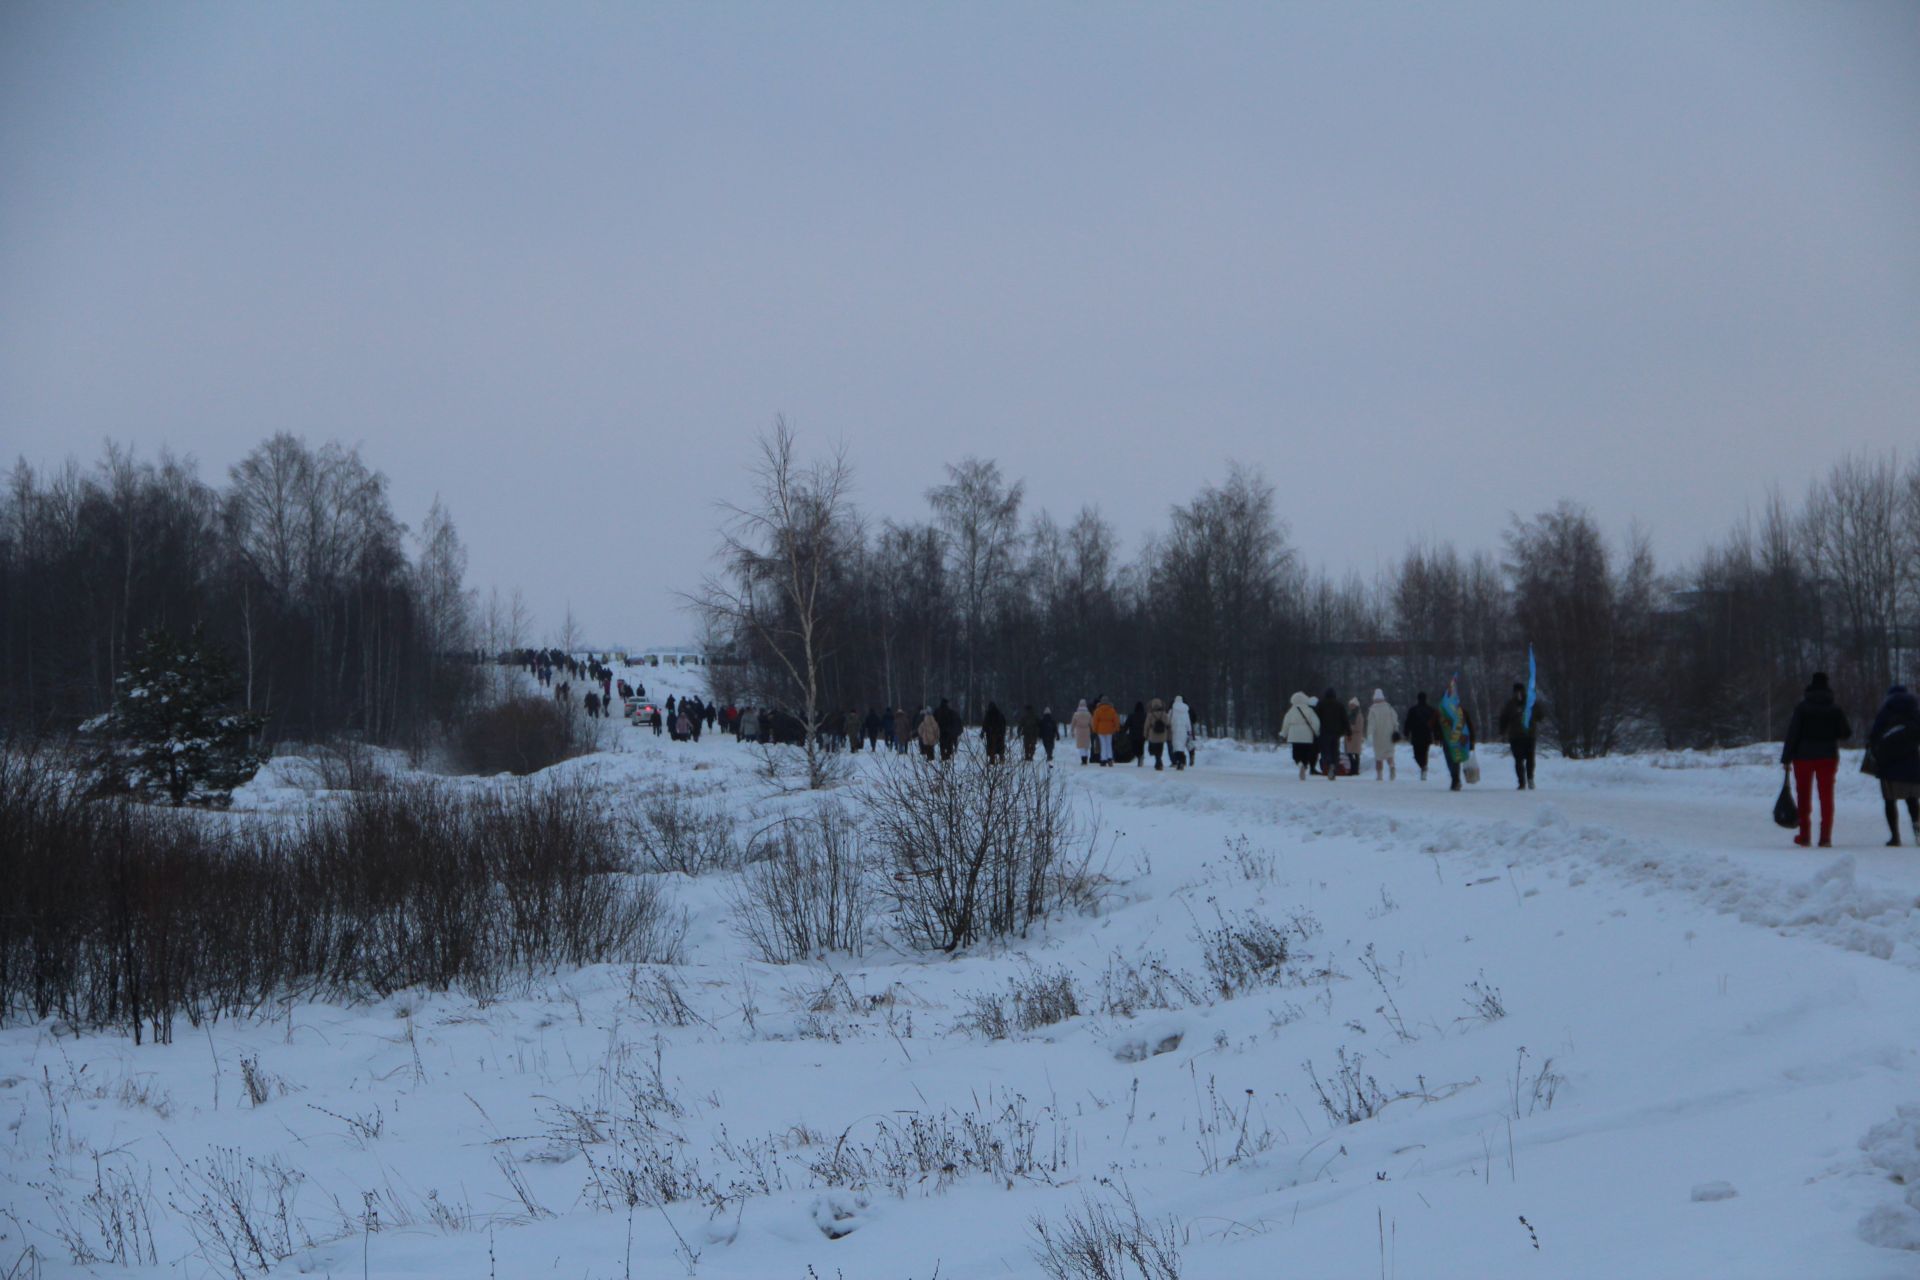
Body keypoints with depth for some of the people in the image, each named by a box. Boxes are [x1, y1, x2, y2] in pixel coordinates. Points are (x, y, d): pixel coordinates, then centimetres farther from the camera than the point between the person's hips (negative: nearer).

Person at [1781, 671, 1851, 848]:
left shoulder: (1802, 707, -8)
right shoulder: (1835, 709, -2)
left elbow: (1792, 733, -10)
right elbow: (1846, 733, 0)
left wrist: (1786, 758, -8)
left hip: (1804, 756, -1)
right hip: (1828, 758, 1)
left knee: (1804, 796, 10)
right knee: (1826, 797, 5)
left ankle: (1804, 836, 12)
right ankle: (1825, 837, -2)